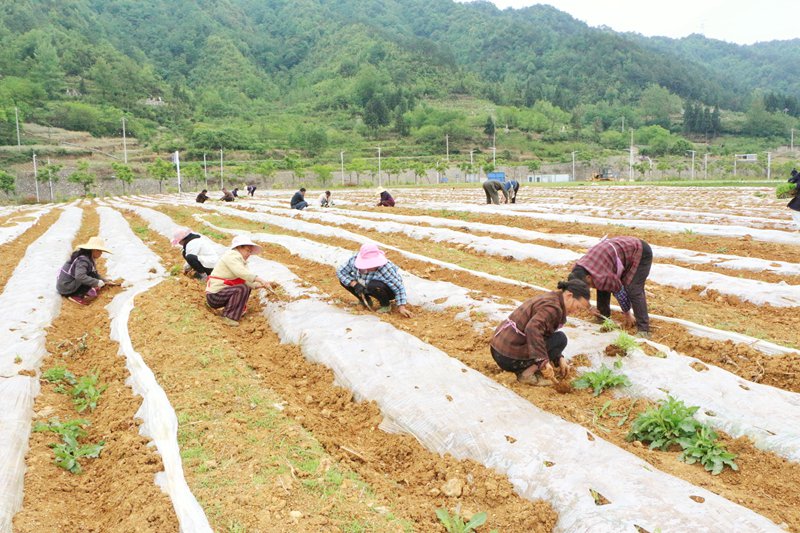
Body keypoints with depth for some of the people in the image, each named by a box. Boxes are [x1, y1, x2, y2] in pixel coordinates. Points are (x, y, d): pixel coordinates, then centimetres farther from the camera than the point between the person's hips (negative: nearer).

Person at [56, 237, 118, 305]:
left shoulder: (89, 258, 6)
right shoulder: (82, 260, -24)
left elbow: (95, 274, 16)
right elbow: (80, 276, -38)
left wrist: (106, 281, 9)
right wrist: (98, 283, -37)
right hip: (66, 287, -10)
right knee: (92, 276, -17)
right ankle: (78, 296, -24)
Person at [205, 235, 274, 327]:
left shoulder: (241, 261, 14)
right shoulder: (231, 256, -14)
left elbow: (249, 282, 2)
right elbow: (241, 272, -32)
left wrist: (263, 284, -11)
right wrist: (260, 280, -35)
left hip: (222, 291, 10)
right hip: (214, 296, -10)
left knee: (248, 287, 15)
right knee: (242, 288, -25)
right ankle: (229, 317, -20)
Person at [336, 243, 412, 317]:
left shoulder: (385, 269, -36)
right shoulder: (354, 260, -23)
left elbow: (399, 287, -30)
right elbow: (340, 271, -11)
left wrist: (401, 307, -36)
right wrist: (354, 284, -25)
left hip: (389, 291, -5)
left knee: (373, 285, -38)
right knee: (343, 280, -10)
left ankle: (386, 305, -9)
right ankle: (366, 300, 8)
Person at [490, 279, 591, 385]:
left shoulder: (549, 299, 14)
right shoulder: (553, 307, -16)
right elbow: (533, 329, -33)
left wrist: (559, 358, 12)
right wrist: (543, 362, -33)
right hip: (510, 358, -10)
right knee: (560, 339, -3)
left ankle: (523, 369, 9)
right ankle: (527, 374, -7)